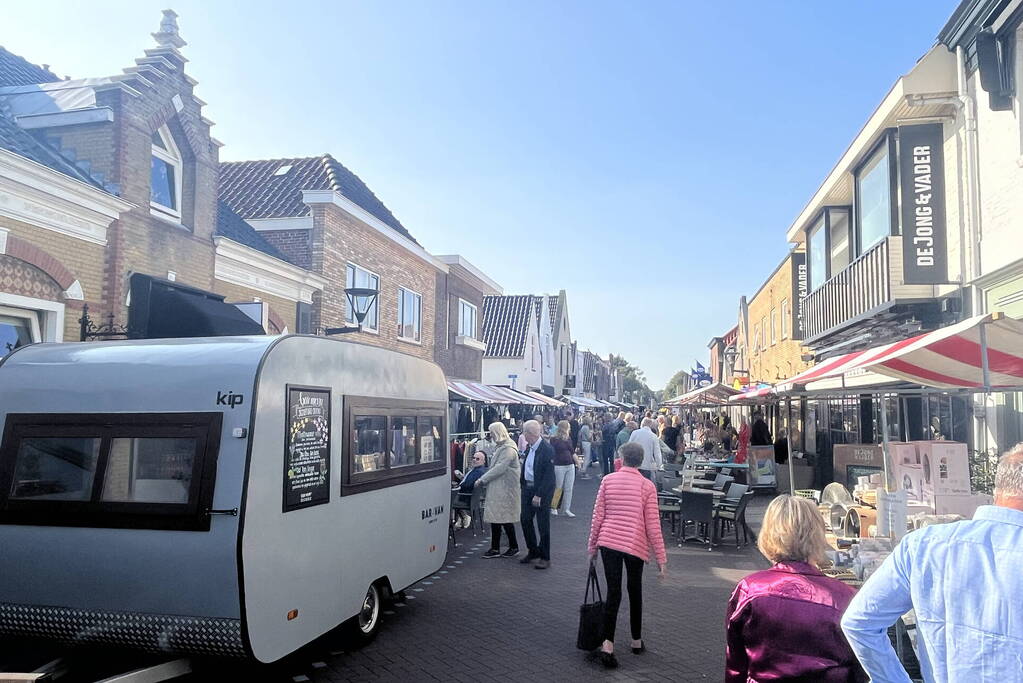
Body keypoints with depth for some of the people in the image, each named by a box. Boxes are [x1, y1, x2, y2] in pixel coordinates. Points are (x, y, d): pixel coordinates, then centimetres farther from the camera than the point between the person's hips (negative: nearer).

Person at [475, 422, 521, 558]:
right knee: (494, 518, 8)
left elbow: (499, 469, -22)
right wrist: (483, 479, 8)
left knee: (505, 519, 0)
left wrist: (482, 480, -17)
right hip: (496, 489, 9)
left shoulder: (508, 449, -16)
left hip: (505, 489, -9)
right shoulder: (499, 447, 15)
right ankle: (495, 549, 13)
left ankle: (514, 547, 14)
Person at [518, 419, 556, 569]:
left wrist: (539, 495, -21)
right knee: (525, 520, 12)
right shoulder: (528, 446, 5)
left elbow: (548, 475, -20)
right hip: (527, 487, 8)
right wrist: (522, 482, 8)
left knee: (543, 524, 2)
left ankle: (544, 557, 14)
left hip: (542, 490, -8)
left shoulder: (547, 449, -19)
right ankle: (533, 551, 28)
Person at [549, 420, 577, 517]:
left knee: (569, 489, 6)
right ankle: (553, 508, 18)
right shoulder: (554, 439, -8)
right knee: (558, 488, 2)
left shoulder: (569, 438, 10)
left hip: (570, 466, 6)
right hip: (559, 466, -6)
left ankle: (567, 509, 13)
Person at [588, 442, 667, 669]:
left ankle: (608, 643, -9)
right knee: (635, 592, 17)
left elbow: (598, 516, 1)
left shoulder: (608, 480, 0)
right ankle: (636, 641, 31)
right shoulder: (647, 486, -4)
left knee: (613, 592, 4)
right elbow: (652, 524, -4)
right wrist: (661, 557, 2)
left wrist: (592, 545, 12)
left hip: (608, 542, 1)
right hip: (635, 546, -1)